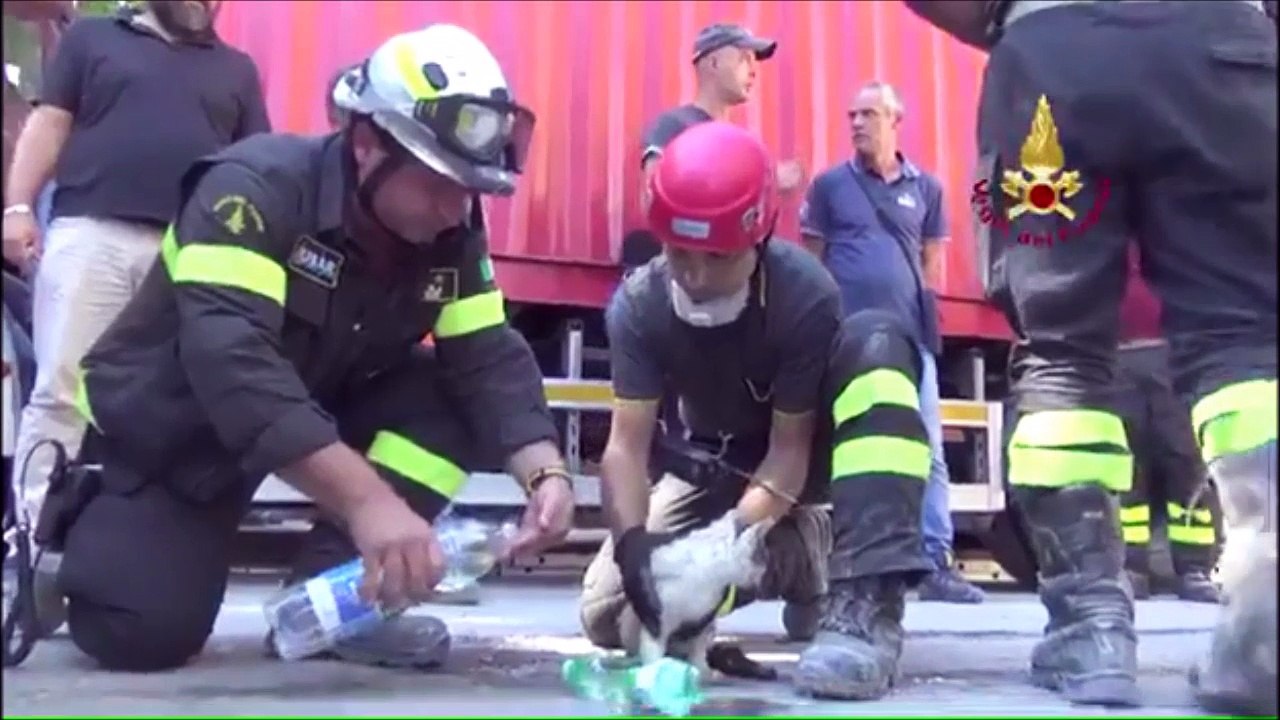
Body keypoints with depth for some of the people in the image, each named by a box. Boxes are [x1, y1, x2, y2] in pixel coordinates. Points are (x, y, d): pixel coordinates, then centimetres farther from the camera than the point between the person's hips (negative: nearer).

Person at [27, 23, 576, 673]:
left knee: (452, 398, -18)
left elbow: (490, 359, -13)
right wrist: (367, 499, -52)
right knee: (146, 632, -20)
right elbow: (230, 358, -43)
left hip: (319, 409, 6)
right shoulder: (259, 187, -30)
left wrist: (545, 472, -33)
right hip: (167, 424, -5)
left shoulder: (450, 236, -10)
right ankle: (80, 520, 12)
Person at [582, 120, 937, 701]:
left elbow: (790, 445, -26)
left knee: (875, 342, -34)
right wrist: (632, 541, -39)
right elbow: (627, 443, -21)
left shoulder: (804, 294, -29)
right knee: (609, 612, -15)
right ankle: (794, 559, 8)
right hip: (716, 465, 3)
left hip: (796, 455, -3)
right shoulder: (639, 304, -19)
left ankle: (865, 603, -42)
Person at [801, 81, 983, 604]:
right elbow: (810, 263, 6)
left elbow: (934, 266, 15)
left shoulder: (925, 188, 12)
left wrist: (911, 302, 3)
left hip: (911, 338, 2)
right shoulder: (830, 185, 6)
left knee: (928, 451, -1)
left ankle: (937, 564, 3)